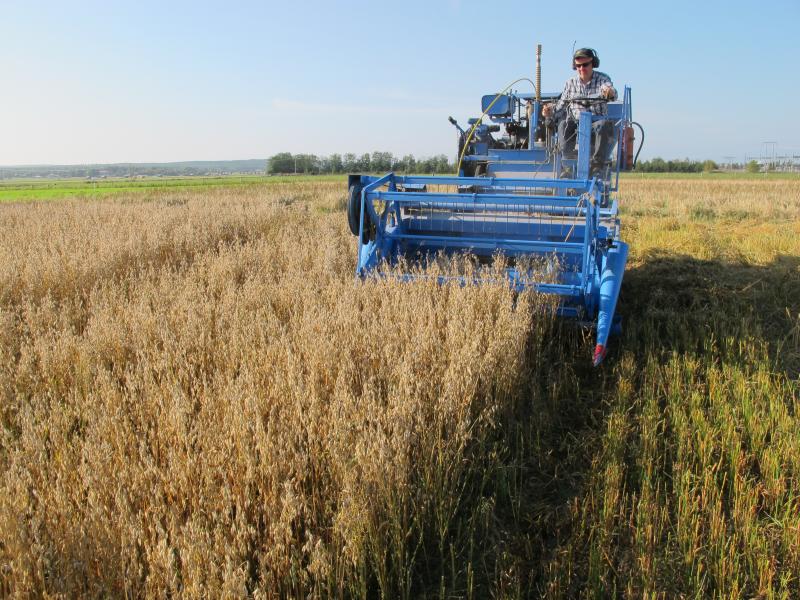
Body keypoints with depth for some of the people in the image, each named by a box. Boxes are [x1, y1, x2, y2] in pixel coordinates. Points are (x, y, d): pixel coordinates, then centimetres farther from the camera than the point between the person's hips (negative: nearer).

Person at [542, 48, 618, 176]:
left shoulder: (603, 79, 3)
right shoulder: (571, 82, 11)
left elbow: (609, 89, -19)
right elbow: (562, 105, 11)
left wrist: (610, 93, -46)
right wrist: (551, 111, -12)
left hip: (596, 122, -2)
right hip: (576, 123, 2)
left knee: (604, 124, -36)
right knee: (564, 124, -31)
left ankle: (598, 164, -29)